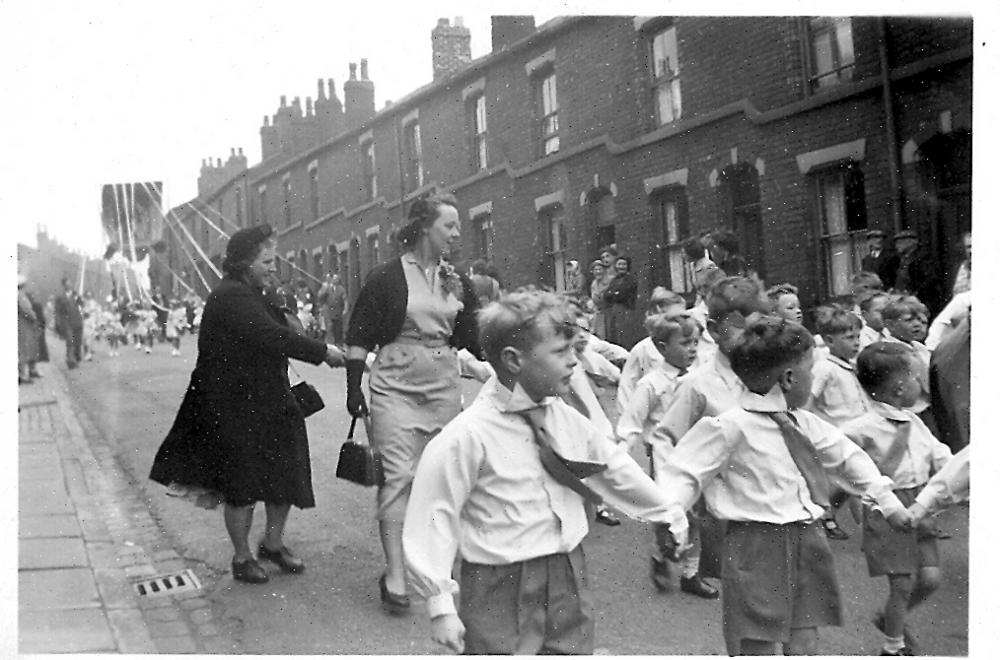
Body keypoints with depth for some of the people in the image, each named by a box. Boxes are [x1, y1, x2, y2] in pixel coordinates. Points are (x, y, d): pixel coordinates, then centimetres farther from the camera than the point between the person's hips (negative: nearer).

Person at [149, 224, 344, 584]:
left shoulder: (248, 295, 14)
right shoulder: (232, 297, -19)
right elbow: (272, 337, -28)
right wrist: (323, 352, -22)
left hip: (268, 404, 10)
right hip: (236, 409, -9)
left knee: (286, 475, 11)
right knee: (243, 487, 4)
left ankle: (272, 543, 29)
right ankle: (242, 557, 20)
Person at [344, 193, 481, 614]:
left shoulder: (457, 283, 10)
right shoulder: (387, 278, -5)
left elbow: (475, 339, 12)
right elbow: (358, 337, -3)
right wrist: (354, 387, -6)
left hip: (444, 385, 5)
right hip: (395, 385, -5)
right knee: (398, 475, -9)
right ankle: (395, 577, -5)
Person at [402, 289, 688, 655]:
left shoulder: (567, 419, 1)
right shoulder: (468, 435, -18)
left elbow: (615, 467, 16)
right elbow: (433, 518, -14)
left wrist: (670, 514, 26)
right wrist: (441, 606, -14)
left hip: (570, 580, 6)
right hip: (502, 588, -6)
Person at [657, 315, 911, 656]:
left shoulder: (804, 423, 7)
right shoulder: (731, 426, -15)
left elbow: (847, 456, 21)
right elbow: (683, 473, -14)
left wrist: (887, 500, 26)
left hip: (807, 544, 7)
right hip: (758, 548, -7)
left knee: (803, 644, 12)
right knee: (758, 647, -2)